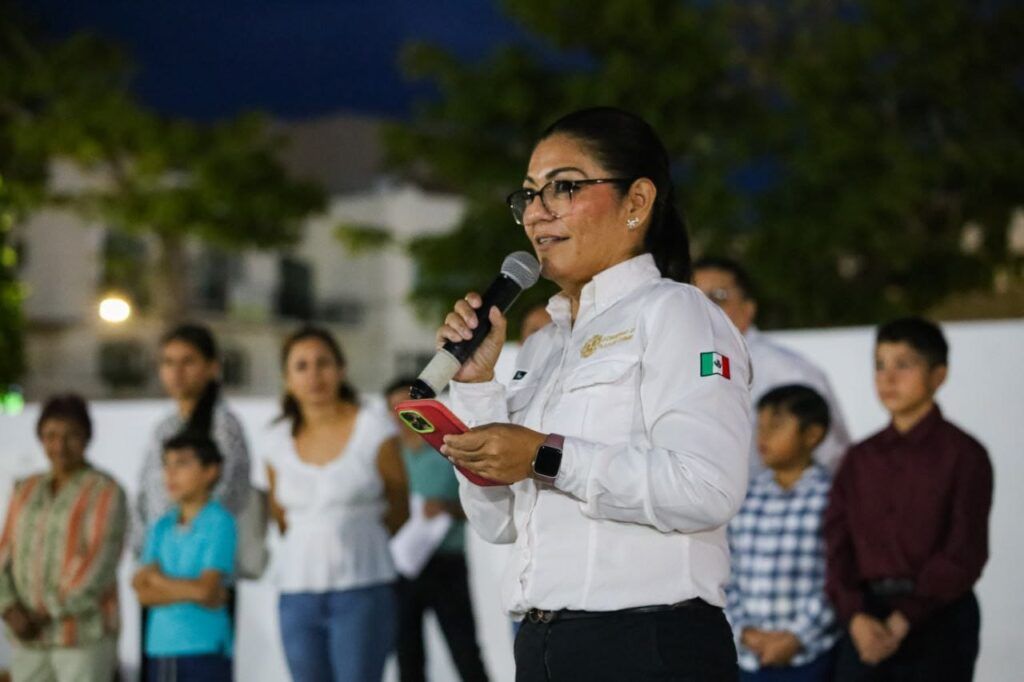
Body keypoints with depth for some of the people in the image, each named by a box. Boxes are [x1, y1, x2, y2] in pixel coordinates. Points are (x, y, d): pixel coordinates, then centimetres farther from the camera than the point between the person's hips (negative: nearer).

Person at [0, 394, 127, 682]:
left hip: (85, 635, -6)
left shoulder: (106, 493, -8)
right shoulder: (27, 493, 11)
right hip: (30, 640, 6)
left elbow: (97, 566, -17)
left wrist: (47, 615, -18)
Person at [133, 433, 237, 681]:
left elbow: (205, 589, -14)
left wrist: (157, 579, -1)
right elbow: (144, 594, 1)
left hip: (205, 652, -6)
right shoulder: (161, 528, 11)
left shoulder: (219, 523, -6)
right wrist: (189, 590, -13)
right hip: (160, 650, 6)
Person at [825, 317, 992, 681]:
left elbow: (965, 554, -9)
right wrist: (856, 617, -13)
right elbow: (836, 544, 4)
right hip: (866, 624, 4)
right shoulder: (860, 459, 13)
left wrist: (904, 620, -15)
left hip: (937, 618, -4)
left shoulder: (963, 455, -2)